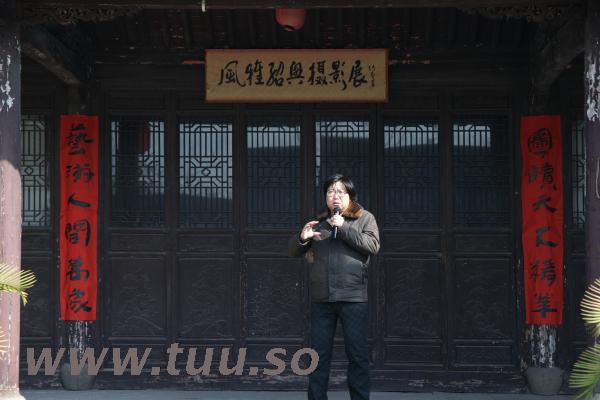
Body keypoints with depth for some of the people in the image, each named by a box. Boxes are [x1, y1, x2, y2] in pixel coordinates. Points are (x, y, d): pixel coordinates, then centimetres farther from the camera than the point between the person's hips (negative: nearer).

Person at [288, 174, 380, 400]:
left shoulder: (365, 218, 6)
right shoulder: (318, 222, 16)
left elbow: (373, 245, -10)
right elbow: (293, 252, 17)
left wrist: (343, 228, -15)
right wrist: (302, 238, -5)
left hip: (353, 298, -3)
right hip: (321, 299, 3)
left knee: (358, 355, -1)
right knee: (319, 354, 6)